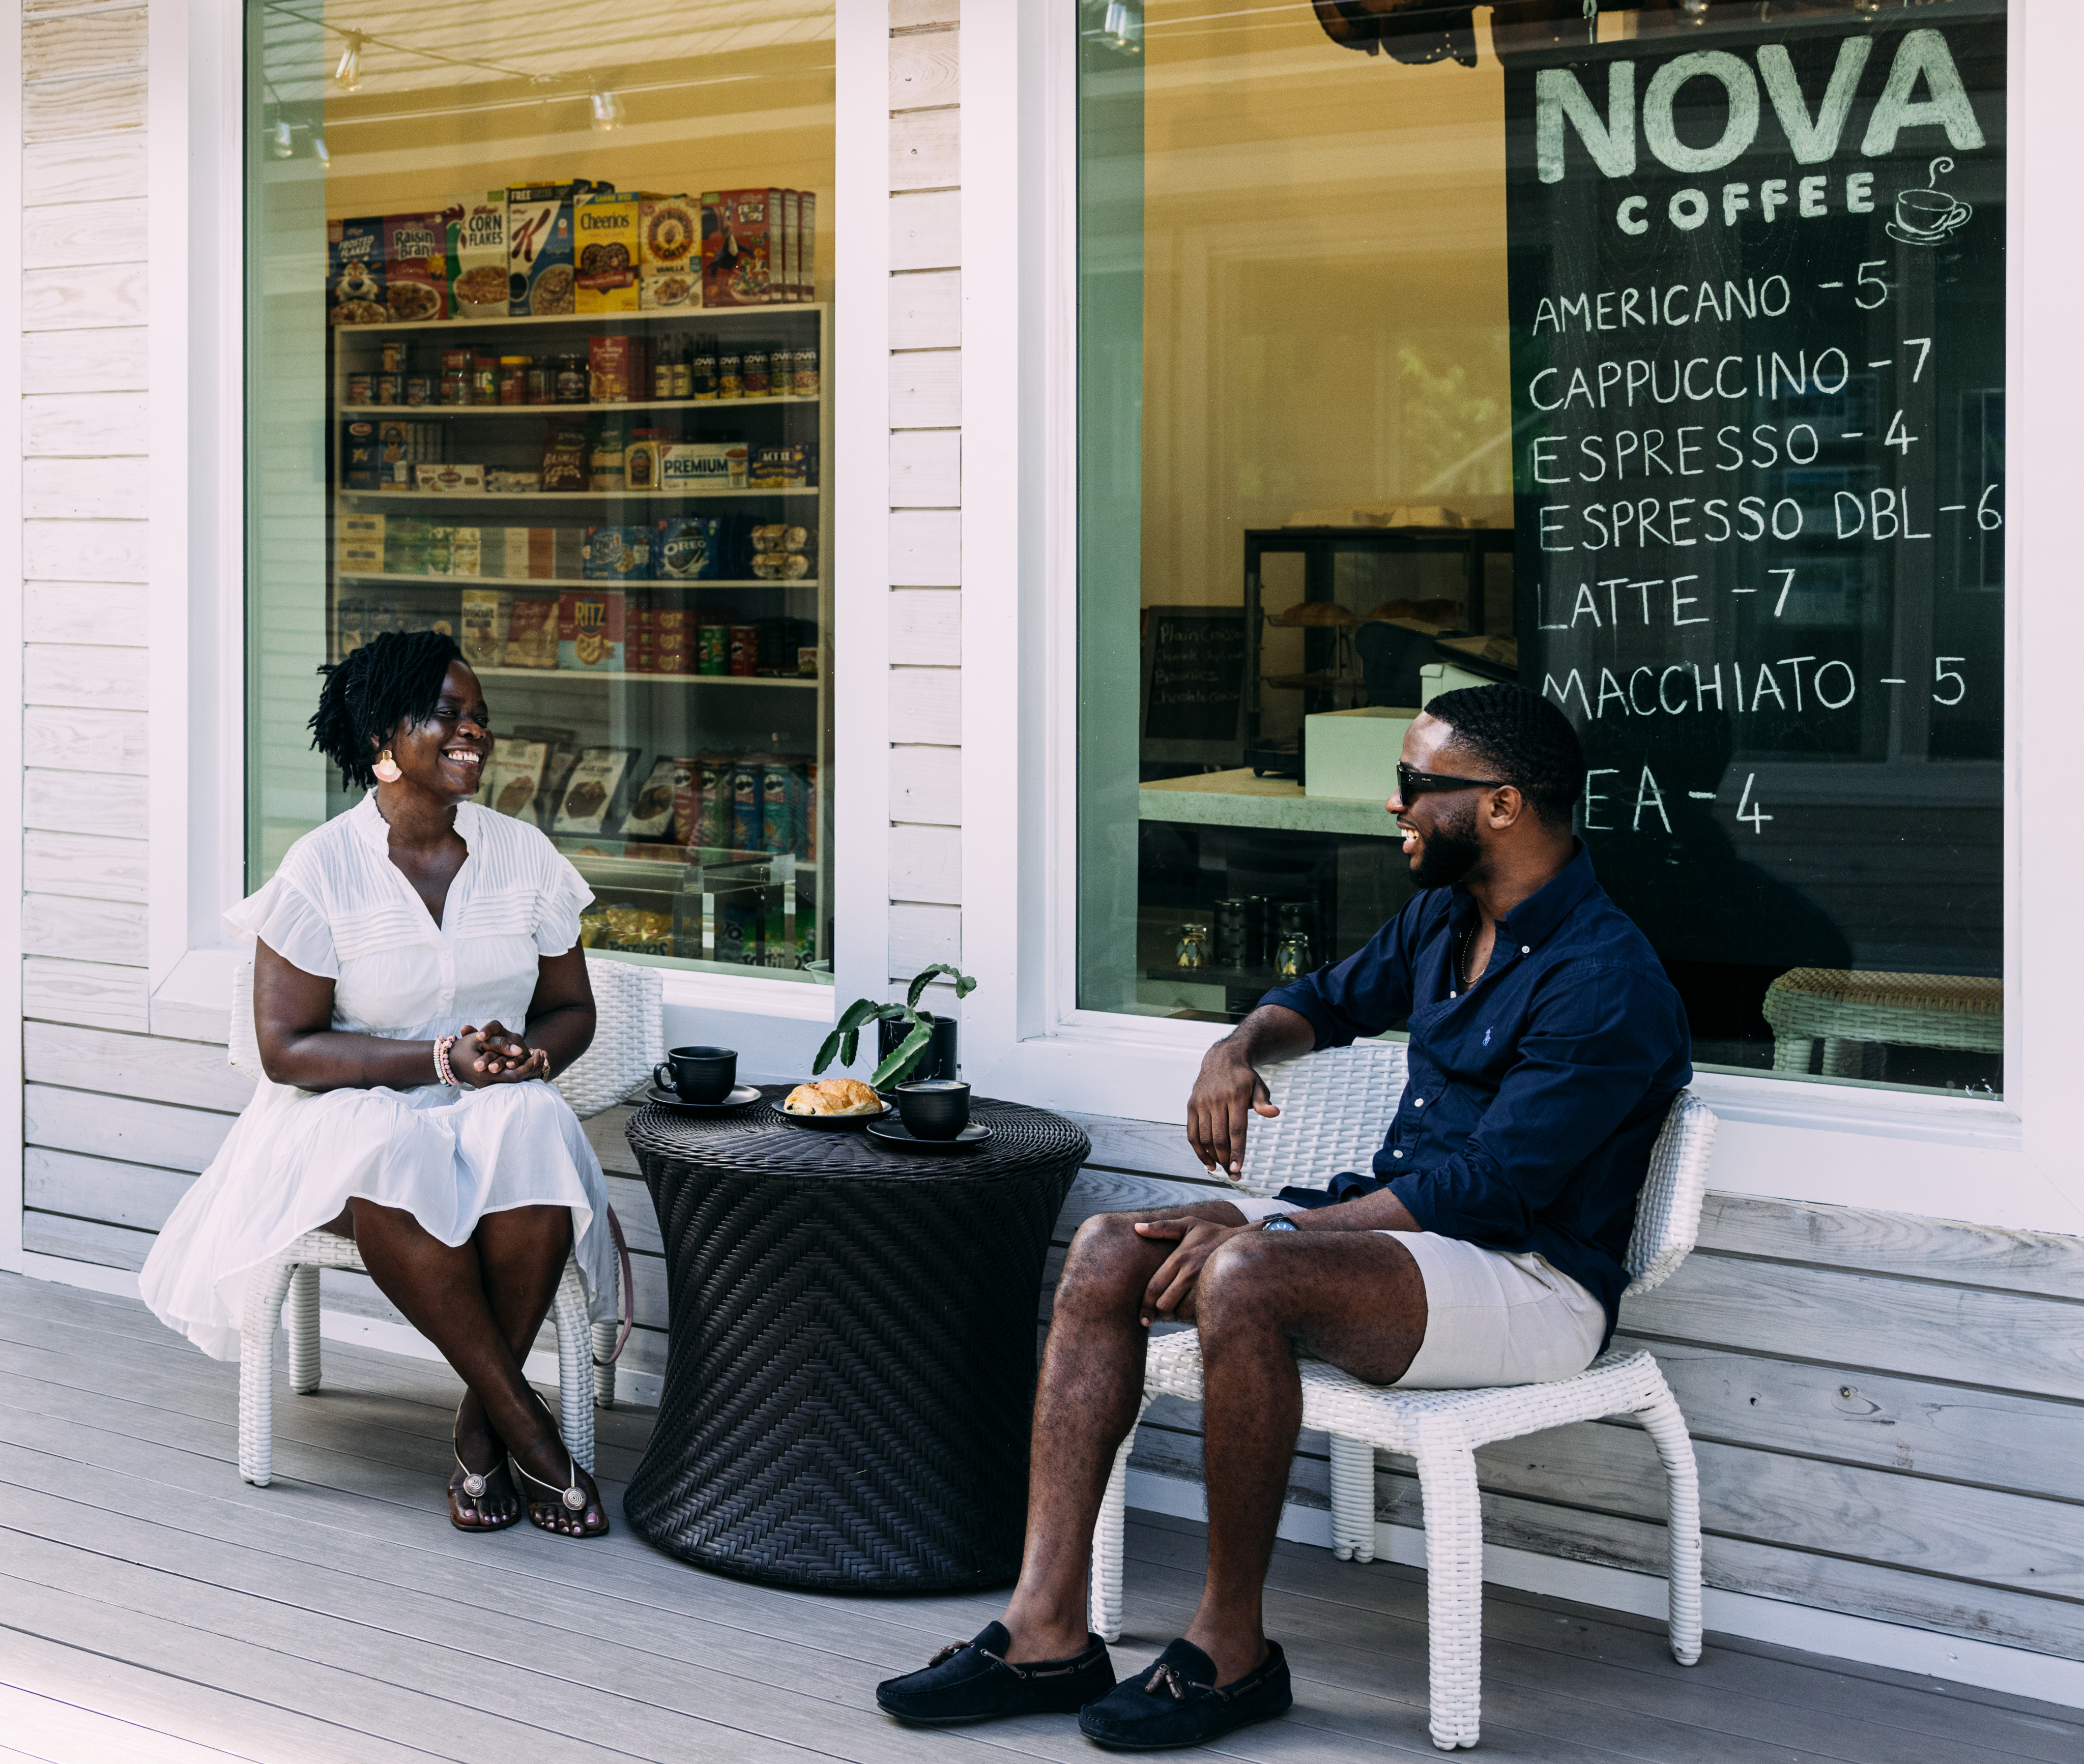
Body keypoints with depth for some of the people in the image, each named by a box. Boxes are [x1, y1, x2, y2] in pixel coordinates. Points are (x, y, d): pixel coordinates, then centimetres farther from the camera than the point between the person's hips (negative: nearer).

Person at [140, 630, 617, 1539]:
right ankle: (523, 1422, -27)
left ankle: (480, 1427, -20)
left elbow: (571, 1010, 13)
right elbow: (286, 1049, -9)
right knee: (390, 1157, -39)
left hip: (498, 1106, 3)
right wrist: (440, 1060, -20)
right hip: (351, 1113, -3)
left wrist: (527, 1052, -12)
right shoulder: (321, 868, -6)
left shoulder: (523, 855, 5)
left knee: (535, 1132, -34)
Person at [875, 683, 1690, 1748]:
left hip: (1531, 1284, -9)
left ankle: (1232, 1650, -19)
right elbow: (1332, 998, 31)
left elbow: (1485, 1184, -22)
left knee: (1245, 1278, -34)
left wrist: (1265, 1233, -22)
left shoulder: (1605, 983, -17)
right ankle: (1047, 1634, -16)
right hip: (1394, 1221, 9)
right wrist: (1244, 1045, 6)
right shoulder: (1444, 915, 12)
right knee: (1108, 1251, -11)